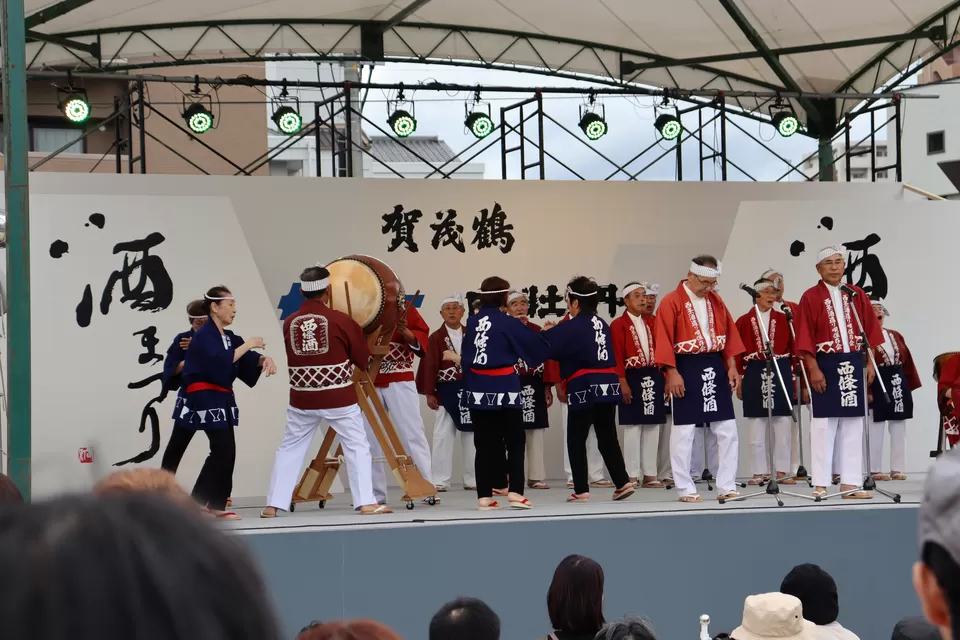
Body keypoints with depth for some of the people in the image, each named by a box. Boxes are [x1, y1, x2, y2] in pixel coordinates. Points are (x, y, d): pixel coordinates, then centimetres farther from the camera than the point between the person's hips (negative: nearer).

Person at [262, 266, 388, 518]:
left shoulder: (289, 322, -1)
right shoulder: (341, 320, -9)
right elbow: (364, 360, 1)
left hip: (302, 400, 3)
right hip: (339, 398, -3)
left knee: (289, 449, 13)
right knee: (357, 447, 6)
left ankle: (273, 505, 13)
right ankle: (366, 503, -1)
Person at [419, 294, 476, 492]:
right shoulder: (436, 338, -1)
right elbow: (429, 367, -4)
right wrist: (429, 393, -8)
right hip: (446, 391, -2)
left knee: (471, 434, 7)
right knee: (443, 435, 0)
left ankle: (473, 479, 14)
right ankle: (440, 481, 3)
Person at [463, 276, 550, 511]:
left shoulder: (472, 322, 4)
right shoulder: (507, 323, -9)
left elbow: (466, 357, 12)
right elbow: (536, 346, -2)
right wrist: (548, 334, 16)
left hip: (478, 387, 4)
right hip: (504, 387, -4)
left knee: (485, 443, 8)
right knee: (515, 441, 6)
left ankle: (484, 496, 6)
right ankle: (515, 491, -3)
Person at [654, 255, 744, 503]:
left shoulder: (716, 301, 10)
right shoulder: (671, 302, -8)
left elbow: (729, 334, 12)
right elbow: (664, 340, -11)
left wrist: (732, 367, 3)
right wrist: (672, 373, -16)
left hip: (715, 367, 6)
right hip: (686, 369, -5)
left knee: (727, 429, 5)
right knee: (683, 431, -1)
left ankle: (726, 486, 12)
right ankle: (686, 489, 7)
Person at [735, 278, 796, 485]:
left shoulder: (783, 319, 6)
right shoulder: (744, 321, 3)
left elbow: (793, 348, 4)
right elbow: (737, 353, 2)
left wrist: (794, 377, -1)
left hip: (781, 373, 1)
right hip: (754, 375, -1)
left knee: (782, 425, 2)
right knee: (756, 426, 3)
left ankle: (782, 470, 8)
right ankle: (760, 471, 10)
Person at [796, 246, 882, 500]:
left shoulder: (857, 295, 9)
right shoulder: (811, 297, -3)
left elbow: (869, 331, 10)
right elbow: (805, 338, -7)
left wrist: (869, 363, 2)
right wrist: (813, 369, -14)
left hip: (854, 364, 4)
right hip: (826, 365, -4)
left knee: (853, 426, 6)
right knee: (824, 425, -2)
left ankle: (850, 483, 10)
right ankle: (820, 484, 3)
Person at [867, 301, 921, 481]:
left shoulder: (895, 336, 14)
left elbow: (907, 361, 14)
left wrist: (910, 385, 8)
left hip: (898, 383, 7)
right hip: (876, 385, -7)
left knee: (898, 428, 9)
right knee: (875, 429, -1)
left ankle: (898, 469, 15)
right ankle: (873, 470, 5)